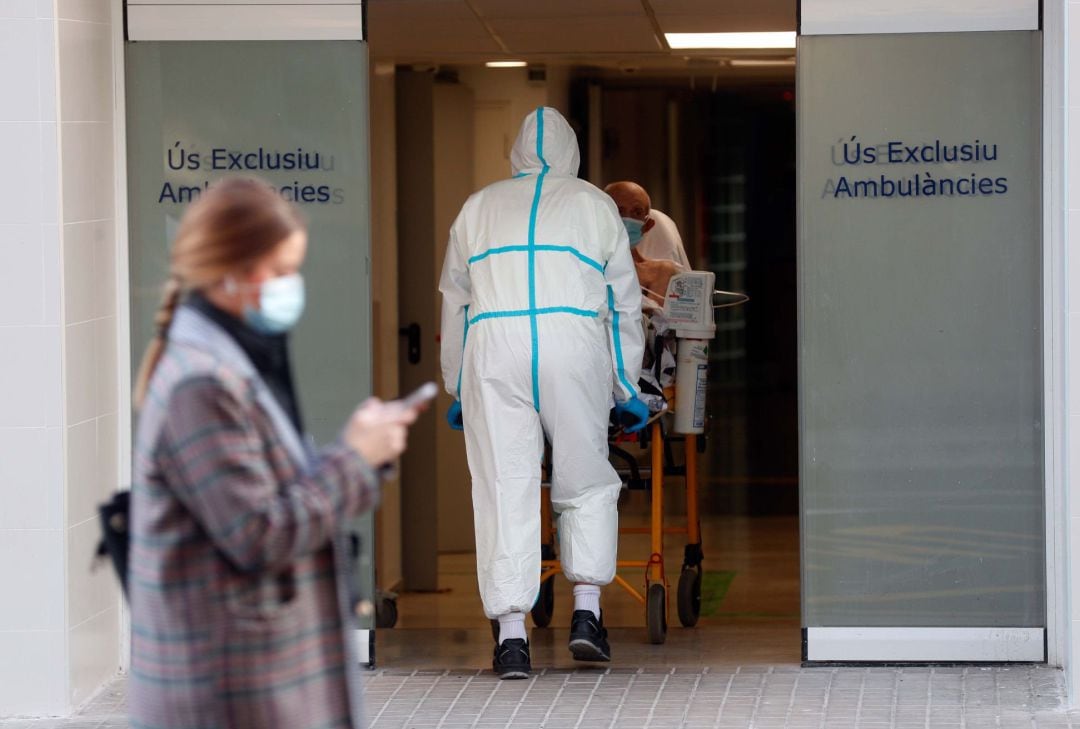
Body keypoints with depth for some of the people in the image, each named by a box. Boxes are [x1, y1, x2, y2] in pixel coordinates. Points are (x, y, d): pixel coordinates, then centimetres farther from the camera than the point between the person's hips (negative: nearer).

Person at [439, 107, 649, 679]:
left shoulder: (479, 206, 23)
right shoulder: (594, 203, 19)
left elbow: (454, 303, 25)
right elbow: (624, 301, 19)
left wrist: (457, 390, 32)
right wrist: (627, 389, 24)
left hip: (491, 344, 1)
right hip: (574, 340, -1)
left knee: (504, 488, 1)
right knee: (586, 482, 14)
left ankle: (511, 638, -2)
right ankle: (586, 613, 6)